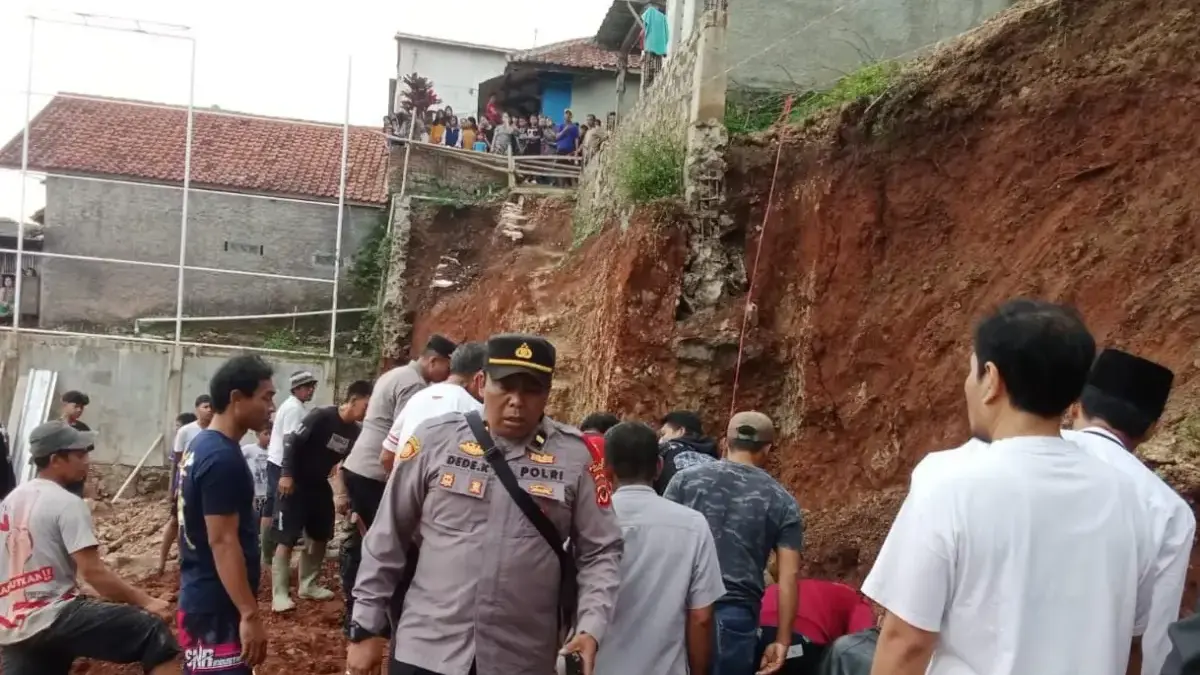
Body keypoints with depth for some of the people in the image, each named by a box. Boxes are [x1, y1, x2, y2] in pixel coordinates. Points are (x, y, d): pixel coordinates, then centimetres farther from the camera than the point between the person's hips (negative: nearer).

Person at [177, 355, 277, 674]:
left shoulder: (201, 446, 10)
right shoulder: (223, 459, -20)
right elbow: (222, 542, -23)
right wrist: (250, 615, -22)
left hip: (202, 598, 10)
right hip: (217, 607, -10)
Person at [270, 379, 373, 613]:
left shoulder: (354, 432, 1)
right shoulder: (322, 416, -21)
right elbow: (292, 442, -20)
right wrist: (287, 475, -23)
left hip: (319, 485, 8)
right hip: (295, 483, -8)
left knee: (321, 536, 13)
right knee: (286, 538, -8)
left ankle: (308, 585, 26)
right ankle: (279, 594, -6)